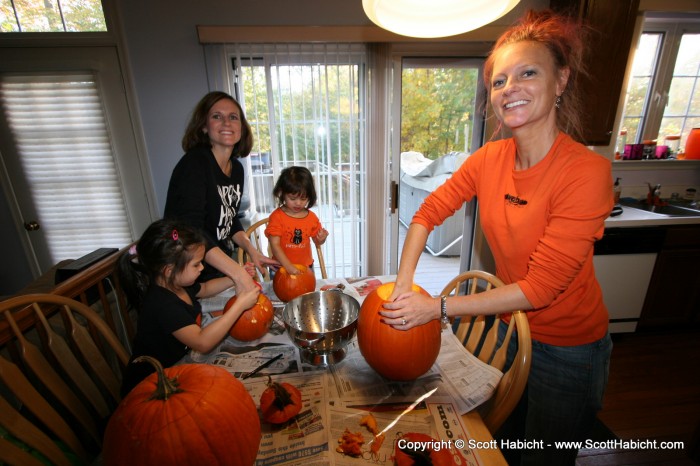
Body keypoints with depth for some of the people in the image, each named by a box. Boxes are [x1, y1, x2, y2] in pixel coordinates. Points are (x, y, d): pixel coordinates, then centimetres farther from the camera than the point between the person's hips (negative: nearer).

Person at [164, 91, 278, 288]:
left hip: (221, 269, 7)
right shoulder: (194, 163, -20)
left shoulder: (237, 168, 2)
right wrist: (238, 273, -36)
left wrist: (251, 250, -3)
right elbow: (191, 230, -31)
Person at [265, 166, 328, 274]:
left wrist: (321, 239, -13)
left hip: (306, 267, 3)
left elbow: (317, 242, 12)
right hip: (282, 268, -3)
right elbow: (275, 245, -17)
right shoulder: (276, 216, -11)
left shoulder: (311, 217, 0)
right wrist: (289, 267, -25)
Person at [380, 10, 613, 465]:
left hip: (567, 347, -4)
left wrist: (437, 307, -25)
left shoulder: (587, 171, -27)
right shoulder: (489, 158, -11)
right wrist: (403, 288, -14)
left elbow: (541, 286, -28)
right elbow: (429, 213, -5)